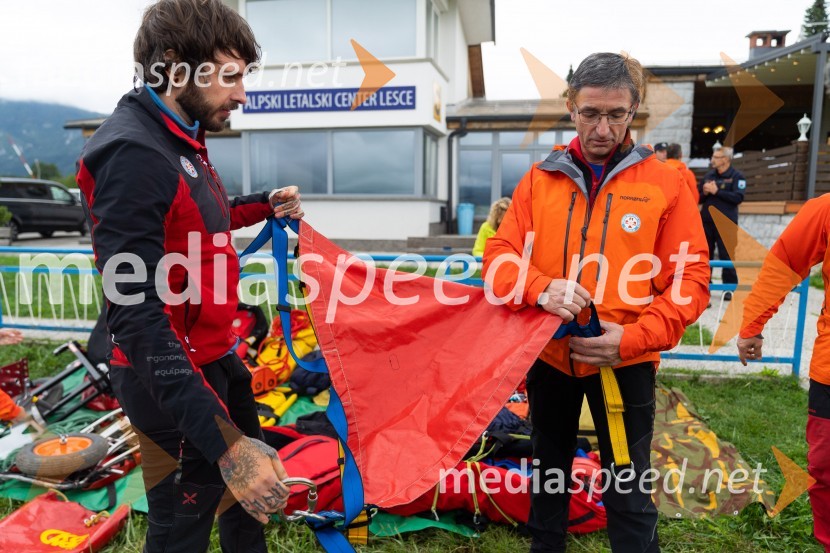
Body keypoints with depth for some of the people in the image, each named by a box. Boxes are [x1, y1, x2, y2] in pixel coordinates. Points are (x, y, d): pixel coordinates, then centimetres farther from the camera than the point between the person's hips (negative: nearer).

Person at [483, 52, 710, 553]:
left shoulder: (666, 182, -5)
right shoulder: (541, 179, 1)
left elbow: (690, 278, -7)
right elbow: (499, 256, -3)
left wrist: (634, 338, -20)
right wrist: (541, 288, -23)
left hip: (625, 361, -2)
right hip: (547, 353, 3)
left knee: (628, 490, 7)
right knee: (549, 469, 22)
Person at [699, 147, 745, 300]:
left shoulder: (736, 176, -2)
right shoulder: (708, 176, 11)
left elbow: (738, 197, -15)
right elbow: (698, 198, 13)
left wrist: (716, 191, -16)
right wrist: (705, 193, -8)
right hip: (706, 222, 5)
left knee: (726, 256, -3)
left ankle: (729, 288, 7)